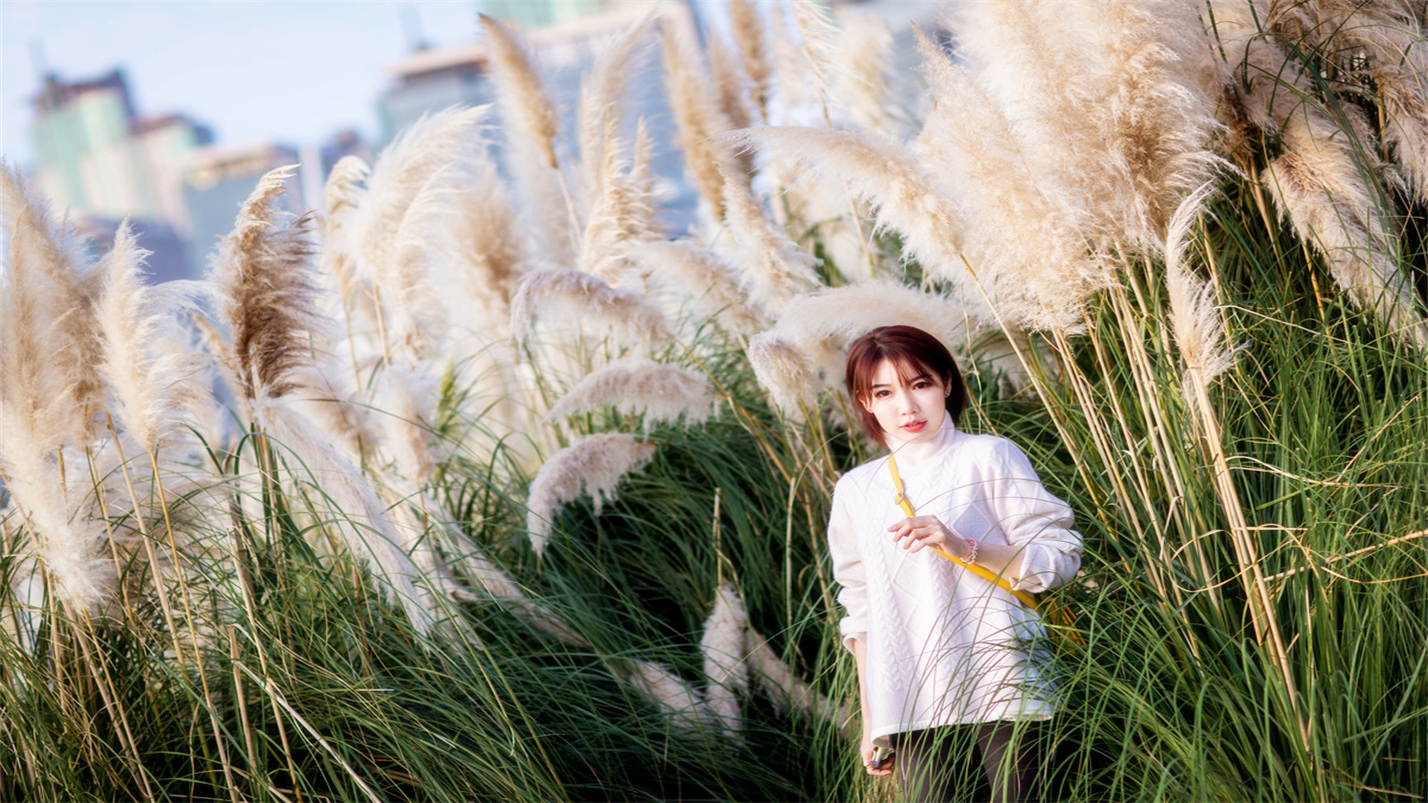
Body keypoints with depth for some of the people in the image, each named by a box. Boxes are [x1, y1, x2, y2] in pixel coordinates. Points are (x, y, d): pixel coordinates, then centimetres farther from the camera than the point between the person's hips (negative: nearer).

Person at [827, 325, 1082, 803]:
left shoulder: (987, 457, 4)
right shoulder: (856, 490, 16)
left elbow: (1059, 559, -2)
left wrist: (962, 548, -15)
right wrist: (870, 720, 17)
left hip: (998, 688, -3)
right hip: (910, 705, 3)